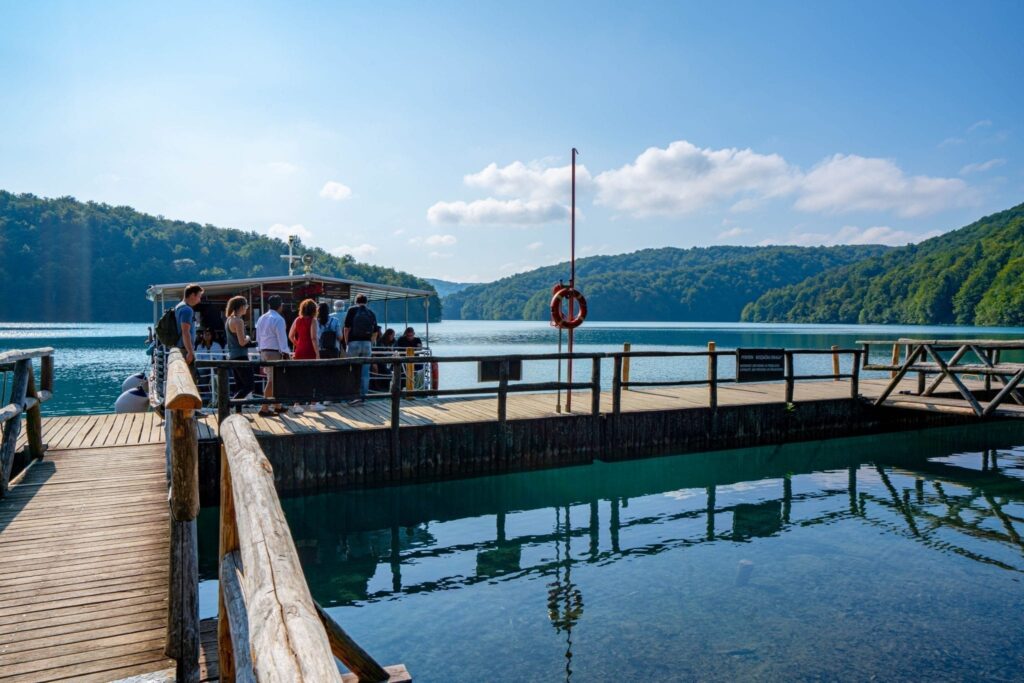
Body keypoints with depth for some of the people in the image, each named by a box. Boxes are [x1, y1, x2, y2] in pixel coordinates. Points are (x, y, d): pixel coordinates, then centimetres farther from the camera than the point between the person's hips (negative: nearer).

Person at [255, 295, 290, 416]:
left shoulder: (261, 318, 13)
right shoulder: (278, 319, -13)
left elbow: (258, 337, 16)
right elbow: (282, 338, -16)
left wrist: (261, 351, 21)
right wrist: (285, 354, -13)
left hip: (263, 352, 9)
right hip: (275, 352, -8)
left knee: (274, 379, 16)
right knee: (272, 381, -5)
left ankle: (277, 406, 24)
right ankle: (264, 408, -7)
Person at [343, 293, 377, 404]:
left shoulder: (352, 310, 0)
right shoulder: (371, 313, 9)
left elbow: (346, 328, -4)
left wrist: (346, 343, 5)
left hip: (354, 343, -2)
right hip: (367, 344, 3)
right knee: (365, 371, 5)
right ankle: (363, 395, 7)